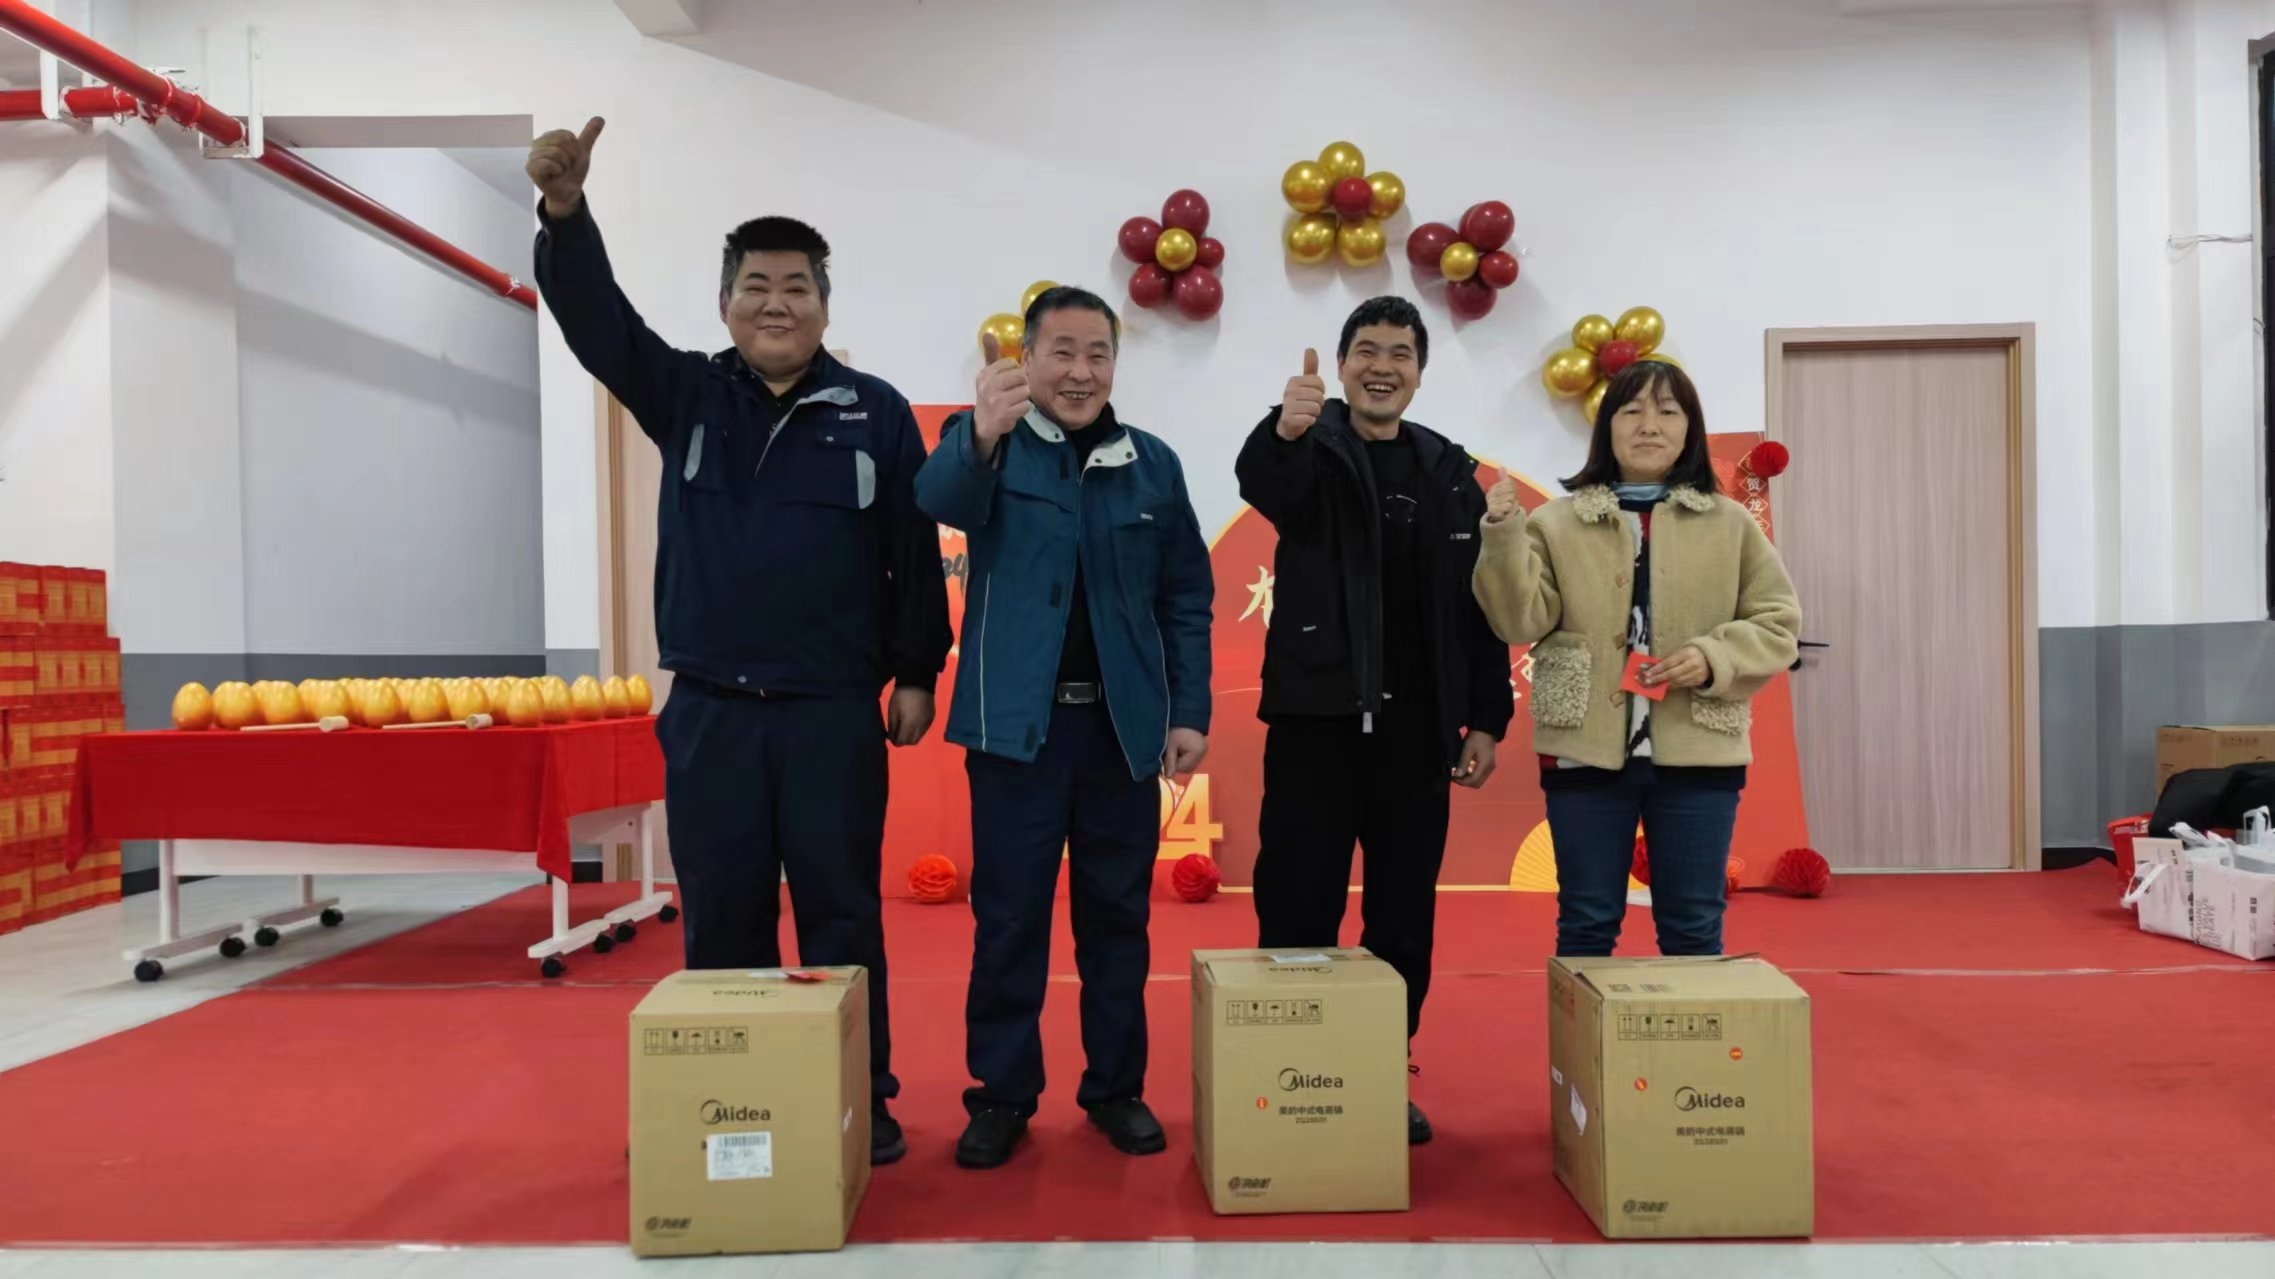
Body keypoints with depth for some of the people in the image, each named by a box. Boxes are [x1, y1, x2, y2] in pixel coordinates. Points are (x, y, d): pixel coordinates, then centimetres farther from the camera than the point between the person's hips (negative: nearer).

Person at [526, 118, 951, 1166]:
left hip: (833, 708, -2)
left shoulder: (874, 412, 1)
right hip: (709, 707, 2)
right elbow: (595, 320, -8)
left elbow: (915, 553, 3)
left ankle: (862, 1099, 19)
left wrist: (916, 674, 1)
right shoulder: (685, 393, 7)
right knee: (721, 913, 9)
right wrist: (565, 212, -25)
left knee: (840, 910, 6)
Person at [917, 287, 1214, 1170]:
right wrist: (982, 436, -46)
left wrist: (1190, 712, 1)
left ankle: (1117, 1089, 24)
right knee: (1008, 916, 5)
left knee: (1116, 914, 11)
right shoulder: (988, 443, -1)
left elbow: (1186, 598, 8)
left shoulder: (1152, 464, 7)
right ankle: (1001, 1094, 19)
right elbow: (939, 498, -25)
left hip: (1124, 724, 2)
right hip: (1017, 721, -2)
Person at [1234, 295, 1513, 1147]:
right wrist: (1285, 431, -49)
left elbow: (1480, 605, 10)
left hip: (1417, 726, 4)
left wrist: (1486, 717, 5)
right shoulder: (1314, 448, 0)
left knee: (1404, 914, 11)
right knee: (1297, 909, 2)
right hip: (1317, 716, -3)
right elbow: (1263, 484, -26)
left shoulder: (1450, 471, 10)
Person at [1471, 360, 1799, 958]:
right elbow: (1521, 621, -7)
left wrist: (1715, 659, -12)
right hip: (1586, 753, -1)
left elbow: (1778, 621, 7)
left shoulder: (1730, 523, 6)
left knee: (1694, 928, 11)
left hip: (1697, 755, 1)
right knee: (1586, 924, 9)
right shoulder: (1556, 521, 2)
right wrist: (1503, 534, -20)